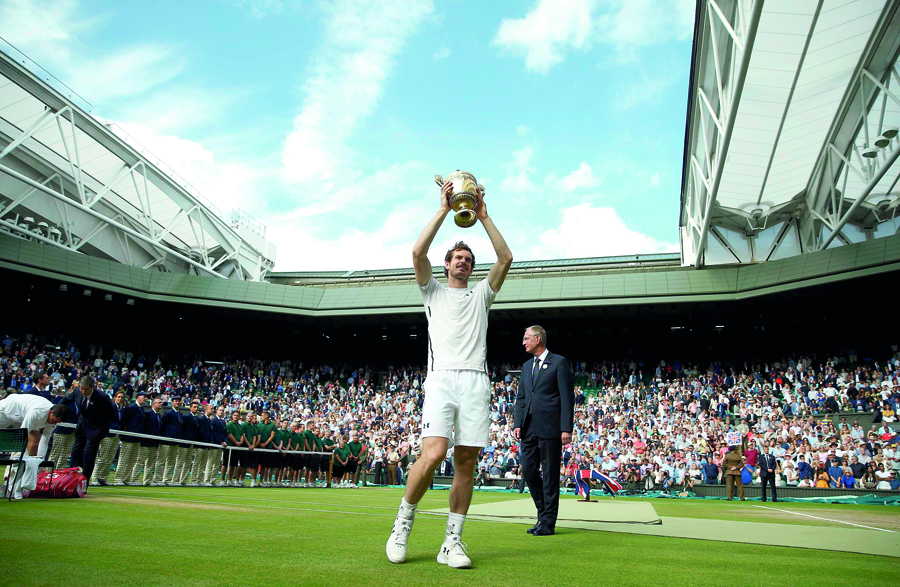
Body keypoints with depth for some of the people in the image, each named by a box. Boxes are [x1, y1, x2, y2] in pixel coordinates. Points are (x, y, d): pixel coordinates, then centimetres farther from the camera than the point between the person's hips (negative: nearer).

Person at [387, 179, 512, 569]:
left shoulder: (481, 295, 25)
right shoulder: (433, 291, 19)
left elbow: (505, 258, 14)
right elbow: (418, 253, 2)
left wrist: (483, 216, 13)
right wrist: (444, 209, 5)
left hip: (476, 381, 3)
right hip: (441, 379, -3)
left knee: (466, 462, -1)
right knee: (433, 454, -19)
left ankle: (452, 542, 9)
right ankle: (403, 522, 5)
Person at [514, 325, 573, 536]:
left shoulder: (558, 362, -2)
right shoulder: (526, 366, 18)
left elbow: (567, 397, -6)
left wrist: (566, 428, -13)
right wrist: (517, 423, 5)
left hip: (549, 427, -6)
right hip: (529, 428, 7)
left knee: (550, 474, 1)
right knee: (528, 470, 7)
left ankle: (548, 522, 11)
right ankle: (543, 514, 24)